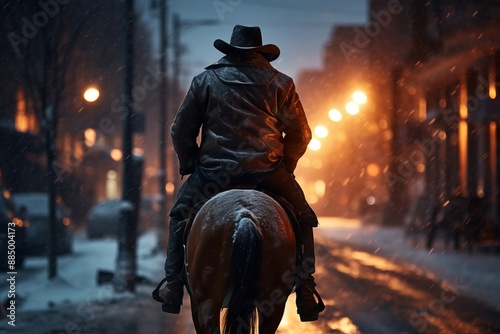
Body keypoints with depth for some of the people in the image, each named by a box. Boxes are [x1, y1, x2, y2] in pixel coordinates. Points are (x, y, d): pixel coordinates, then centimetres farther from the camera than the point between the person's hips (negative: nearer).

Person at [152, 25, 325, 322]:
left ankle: (173, 285, 12)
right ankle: (306, 290, 8)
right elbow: (301, 133, 4)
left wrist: (189, 164, 21)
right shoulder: (280, 83, 6)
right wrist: (285, 167, 17)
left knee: (181, 215, 23)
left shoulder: (205, 80, 6)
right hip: (268, 173, 0)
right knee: (303, 218, 20)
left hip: (214, 172, 0)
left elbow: (181, 130, 8)